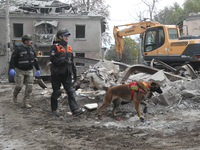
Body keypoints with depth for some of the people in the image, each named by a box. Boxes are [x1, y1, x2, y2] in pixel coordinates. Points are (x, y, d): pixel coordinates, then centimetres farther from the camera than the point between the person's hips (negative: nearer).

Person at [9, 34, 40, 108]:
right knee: (19, 86, -5)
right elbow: (12, 59, -10)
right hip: (19, 71, -5)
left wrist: (38, 69, 17)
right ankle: (15, 95, 29)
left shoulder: (31, 49, 10)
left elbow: (35, 60, 18)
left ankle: (26, 102, 6)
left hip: (29, 71, 5)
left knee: (29, 87, -2)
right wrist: (11, 68, -19)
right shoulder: (19, 49, -9)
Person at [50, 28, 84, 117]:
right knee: (56, 92, 5)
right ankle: (54, 110, 19)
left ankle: (75, 109, -7)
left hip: (66, 74, 5)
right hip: (57, 74, -5)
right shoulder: (55, 47, -4)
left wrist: (74, 73, 21)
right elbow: (53, 59, -16)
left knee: (71, 91, -3)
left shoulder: (69, 48, 16)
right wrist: (64, 61, -21)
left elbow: (72, 62, 22)